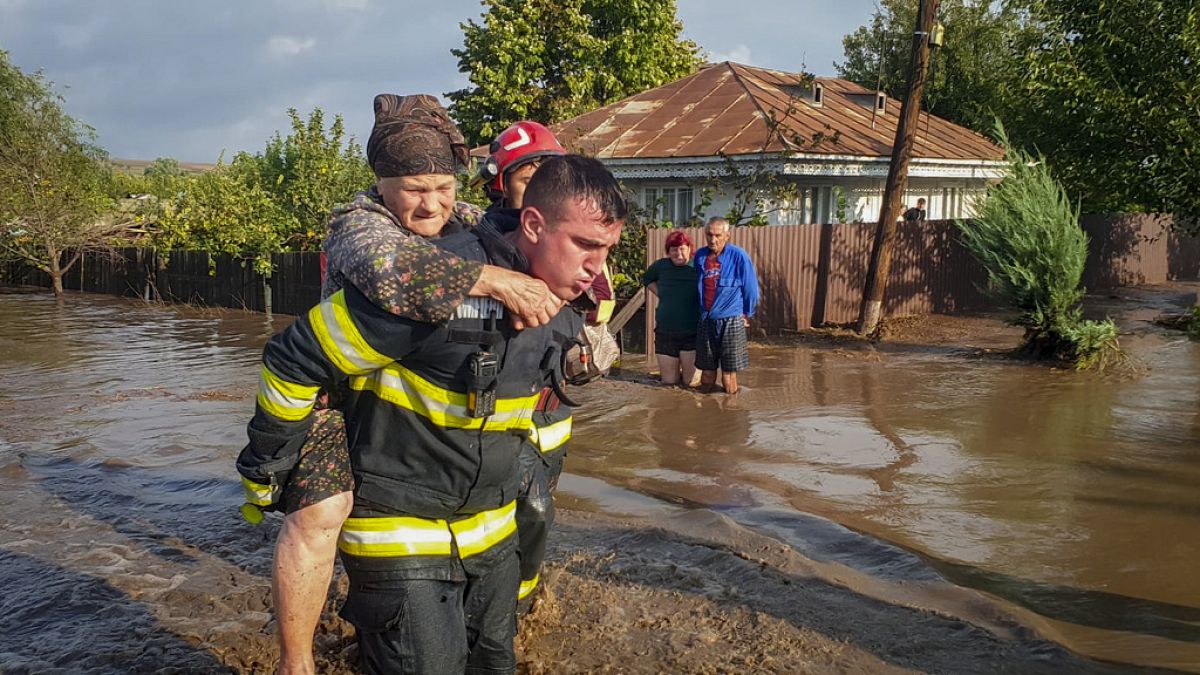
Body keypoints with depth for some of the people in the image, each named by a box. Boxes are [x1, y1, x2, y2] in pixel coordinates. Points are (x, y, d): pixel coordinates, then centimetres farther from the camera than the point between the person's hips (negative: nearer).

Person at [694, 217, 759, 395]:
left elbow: (751, 288, 0)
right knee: (707, 372, 10)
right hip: (706, 321, 4)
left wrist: (746, 314, 8)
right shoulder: (700, 255, 5)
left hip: (731, 321, -4)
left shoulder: (738, 256, -9)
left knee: (729, 374, -1)